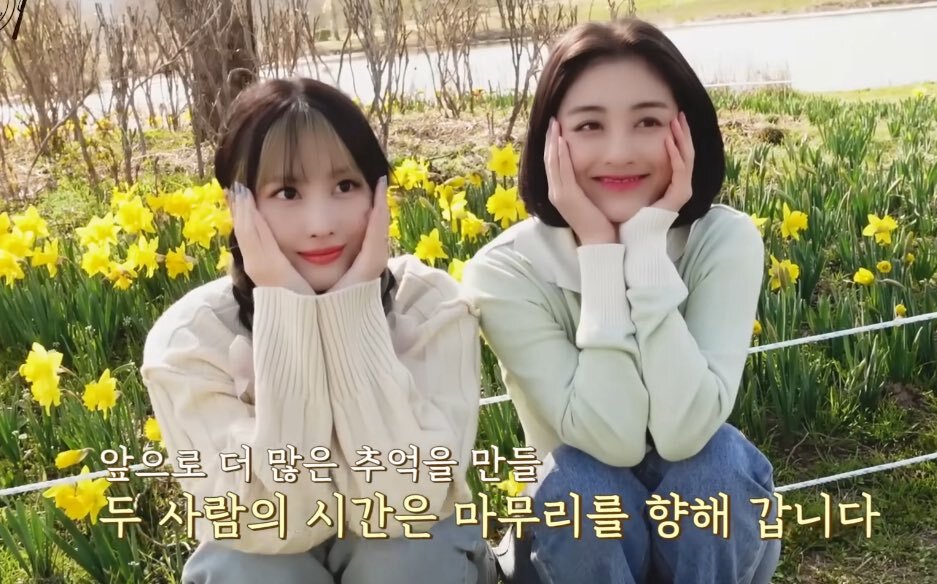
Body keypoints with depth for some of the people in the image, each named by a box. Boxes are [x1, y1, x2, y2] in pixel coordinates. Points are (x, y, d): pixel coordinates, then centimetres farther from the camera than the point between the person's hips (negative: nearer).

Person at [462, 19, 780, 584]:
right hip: (576, 530, -1)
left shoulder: (727, 241, -18)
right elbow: (613, 441, -30)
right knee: (577, 480, -33)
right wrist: (599, 250, -32)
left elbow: (683, 432, -32)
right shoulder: (506, 272, -21)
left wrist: (648, 242, -32)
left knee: (719, 455, -31)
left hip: (710, 528, 1)